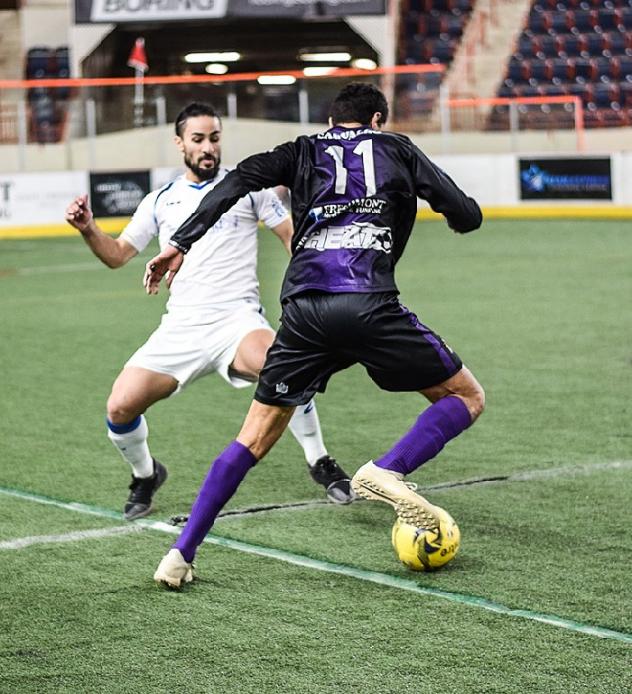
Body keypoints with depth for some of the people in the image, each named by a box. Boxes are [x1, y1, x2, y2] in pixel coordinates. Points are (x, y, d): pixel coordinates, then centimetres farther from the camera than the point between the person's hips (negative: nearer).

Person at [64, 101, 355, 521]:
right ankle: (145, 476, 21)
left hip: (237, 317, -3)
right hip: (181, 327, 3)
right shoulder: (160, 202, 15)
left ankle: (321, 464, -16)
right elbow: (117, 255, 17)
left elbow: (291, 235, 10)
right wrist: (88, 230, -3)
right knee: (120, 407, -12)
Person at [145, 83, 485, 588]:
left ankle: (180, 555, 9)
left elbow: (238, 181, 6)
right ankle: (388, 471, -10)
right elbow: (467, 216, 14)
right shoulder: (395, 148, 21)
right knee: (466, 398, 14)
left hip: (303, 309, 3)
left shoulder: (304, 152, 24)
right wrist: (461, 210, 38)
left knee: (255, 438, 16)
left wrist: (182, 243, 4)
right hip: (369, 305, -3)